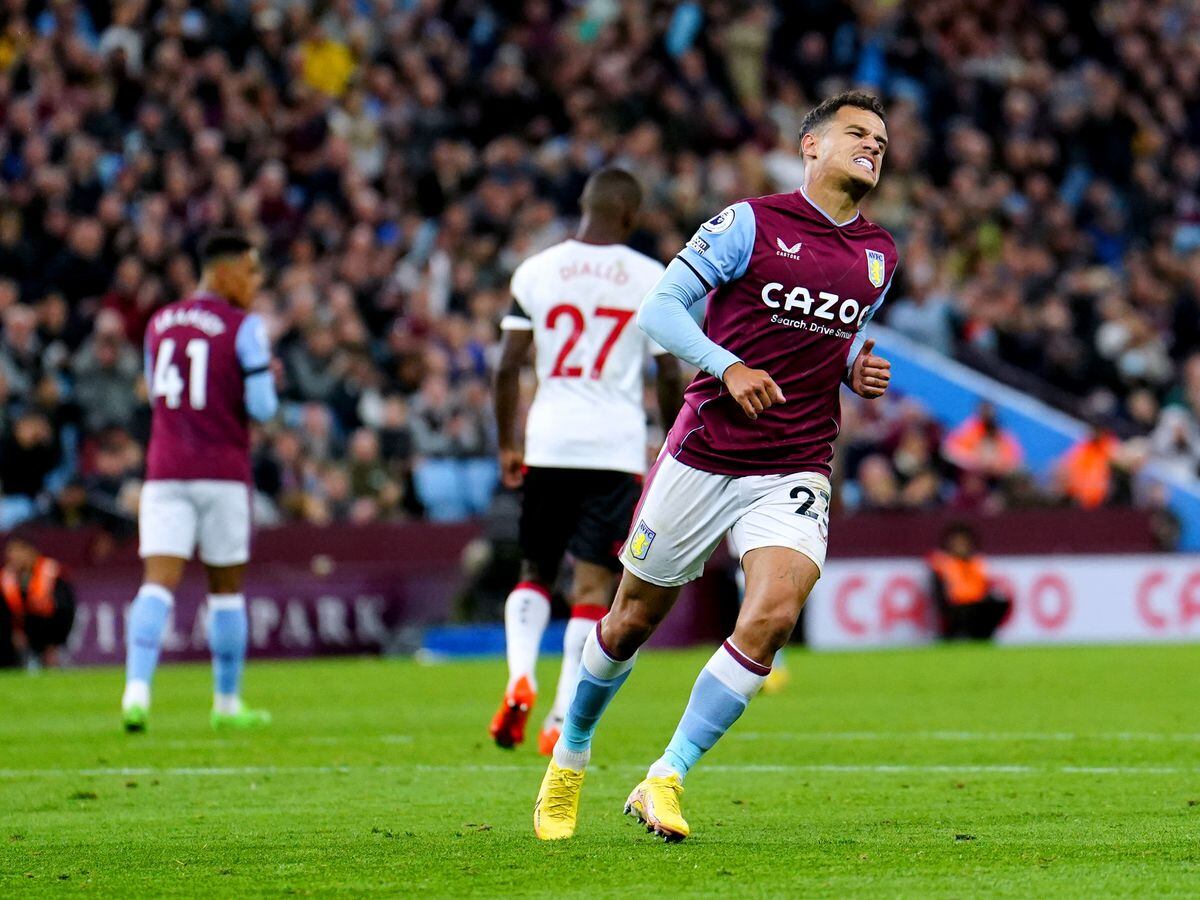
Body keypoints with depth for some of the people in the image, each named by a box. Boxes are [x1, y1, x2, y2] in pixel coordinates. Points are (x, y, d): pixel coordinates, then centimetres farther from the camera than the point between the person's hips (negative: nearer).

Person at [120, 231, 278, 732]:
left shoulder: (159, 324, 11)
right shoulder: (243, 327, -7)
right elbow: (261, 408, -11)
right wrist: (265, 386, 12)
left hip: (165, 472, 3)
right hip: (222, 474, -3)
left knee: (159, 583, -5)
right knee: (226, 587, 11)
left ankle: (137, 686, -26)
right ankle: (227, 703, 19)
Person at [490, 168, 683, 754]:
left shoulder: (535, 271, 3)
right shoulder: (651, 279, -1)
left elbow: (508, 367, 2)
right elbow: (669, 377, 1)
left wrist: (507, 445, 13)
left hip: (548, 443, 2)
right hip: (617, 446, -2)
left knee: (534, 573, 17)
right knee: (593, 584, 1)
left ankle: (520, 676, -8)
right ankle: (563, 718, -6)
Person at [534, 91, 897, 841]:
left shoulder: (880, 256, 10)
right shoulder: (751, 223, -6)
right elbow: (658, 308, -6)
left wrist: (859, 373, 5)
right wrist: (728, 366, -20)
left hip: (795, 471, 3)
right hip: (703, 460, -3)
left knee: (773, 616, -20)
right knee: (635, 617, 9)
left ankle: (664, 781, -9)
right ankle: (570, 759, 34)